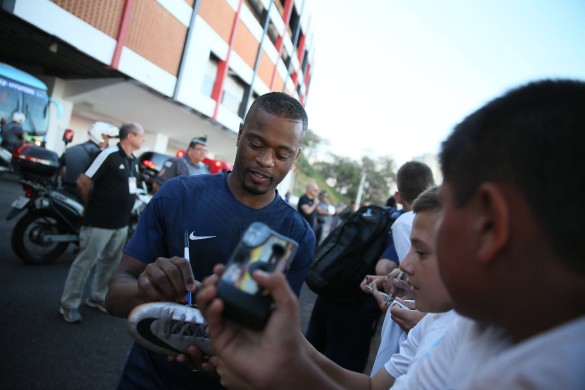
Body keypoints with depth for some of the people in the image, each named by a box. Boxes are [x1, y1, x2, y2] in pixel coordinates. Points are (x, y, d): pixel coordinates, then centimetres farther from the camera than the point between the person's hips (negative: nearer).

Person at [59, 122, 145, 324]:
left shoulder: (134, 161, 9)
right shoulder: (109, 155, -16)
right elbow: (83, 181, -14)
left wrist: (123, 207, 13)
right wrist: (92, 206, -3)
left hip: (121, 224, 8)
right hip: (100, 222, -8)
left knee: (110, 262, 17)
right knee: (85, 262, 2)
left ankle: (97, 298, 33)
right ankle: (69, 304, 15)